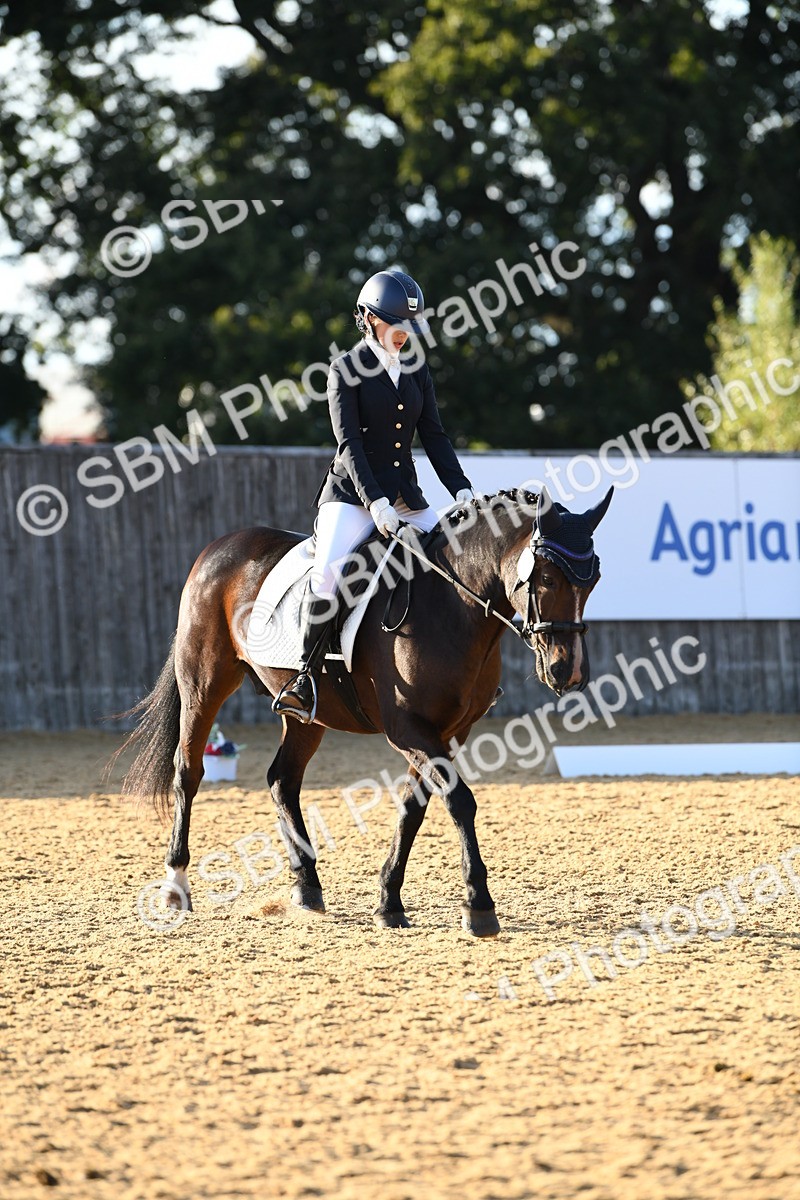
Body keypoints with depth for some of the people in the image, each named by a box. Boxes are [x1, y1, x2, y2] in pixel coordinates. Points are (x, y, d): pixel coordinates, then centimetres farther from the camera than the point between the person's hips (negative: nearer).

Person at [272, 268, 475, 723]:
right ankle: (305, 678, -22)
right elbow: (349, 442, -13)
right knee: (327, 571, -29)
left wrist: (462, 489, -5)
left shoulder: (417, 370, 11)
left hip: (407, 497, 6)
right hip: (352, 493, -6)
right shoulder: (347, 370, -5)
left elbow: (434, 435, 9)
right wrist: (376, 503, -24)